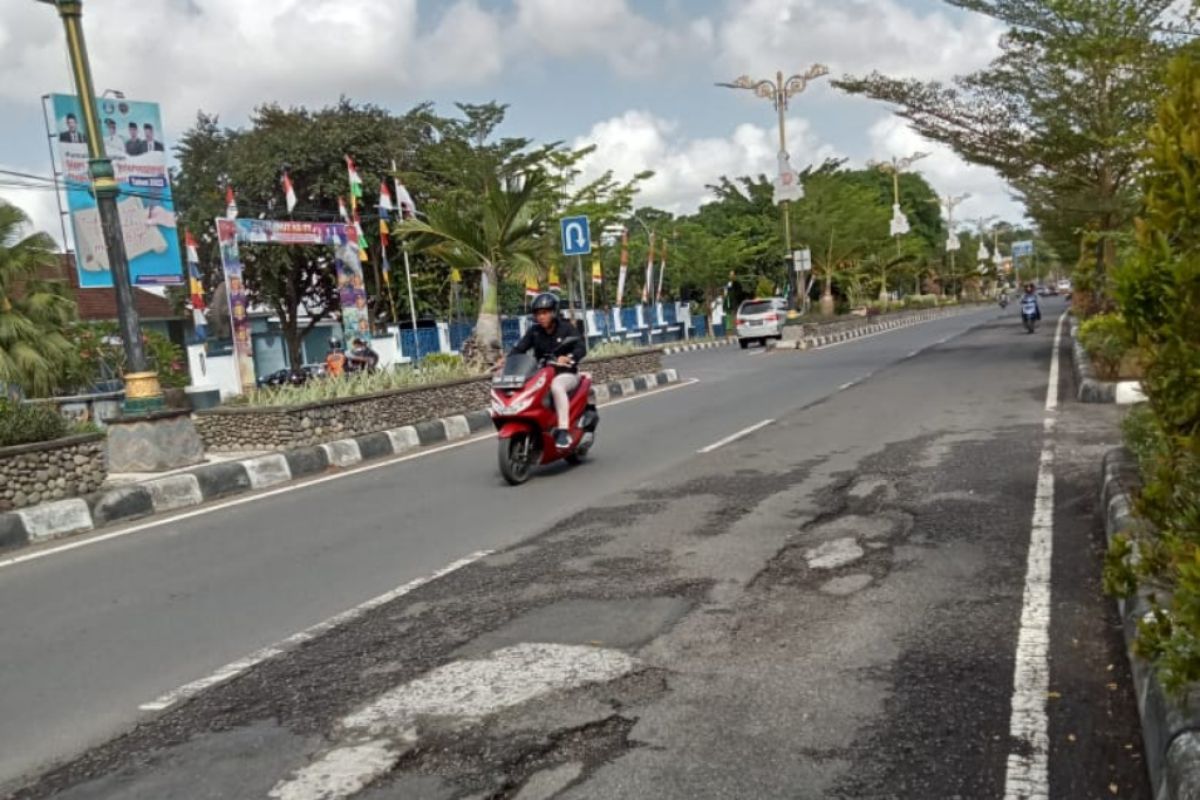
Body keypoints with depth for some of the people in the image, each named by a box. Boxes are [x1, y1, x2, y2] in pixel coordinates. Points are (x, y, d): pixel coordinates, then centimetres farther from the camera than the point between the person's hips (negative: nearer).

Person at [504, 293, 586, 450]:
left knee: (557, 386, -39)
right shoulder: (534, 331, 10)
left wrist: (568, 358, -36)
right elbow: (519, 348, 0)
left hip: (566, 373, -5)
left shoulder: (566, 328, -2)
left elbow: (581, 348, -15)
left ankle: (563, 431, -40)